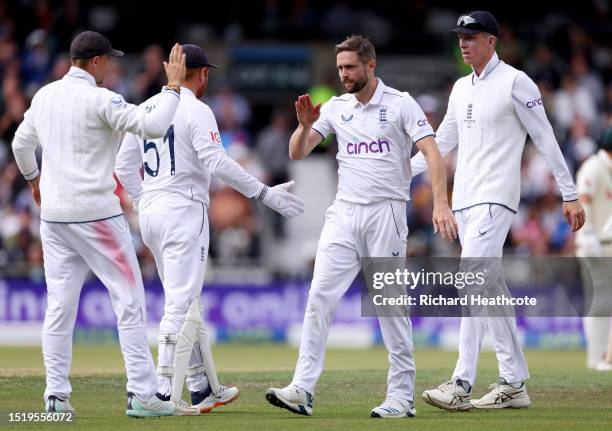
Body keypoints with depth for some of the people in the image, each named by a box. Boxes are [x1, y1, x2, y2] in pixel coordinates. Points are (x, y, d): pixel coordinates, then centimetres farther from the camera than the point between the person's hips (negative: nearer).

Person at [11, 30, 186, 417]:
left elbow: (21, 144, 21)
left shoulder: (44, 96, 10)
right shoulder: (99, 99, -12)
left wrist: (34, 179, 38)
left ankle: (56, 396, 4)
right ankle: (141, 394, -6)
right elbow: (153, 126, -21)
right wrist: (174, 86, -10)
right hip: (96, 214, -7)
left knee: (60, 305, 7)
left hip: (53, 212, 7)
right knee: (129, 300, -2)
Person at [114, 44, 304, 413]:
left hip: (150, 214, 8)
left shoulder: (145, 109, 13)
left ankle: (203, 388, 19)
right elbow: (216, 163, -21)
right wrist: (265, 193, -19)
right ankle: (166, 393, -16)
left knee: (187, 301, 15)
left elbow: (124, 167, 16)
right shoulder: (196, 110, -9)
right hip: (184, 210, -8)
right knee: (181, 303, -9)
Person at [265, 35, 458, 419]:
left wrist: (440, 202, -25)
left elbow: (432, 152, -12)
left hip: (386, 212, -4)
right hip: (343, 214, 4)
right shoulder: (335, 108, 10)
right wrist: (306, 125, -13)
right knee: (319, 296, -7)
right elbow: (297, 154, 8)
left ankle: (402, 395, 4)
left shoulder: (400, 104, -3)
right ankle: (303, 390, -10)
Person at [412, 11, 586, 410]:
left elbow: (546, 140, -6)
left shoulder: (515, 82, -6)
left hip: (495, 198, -8)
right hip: (464, 199, 8)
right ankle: (514, 384, 11)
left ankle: (462, 384, -23)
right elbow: (441, 144, 22)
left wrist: (570, 195, -7)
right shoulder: (461, 89, 17)